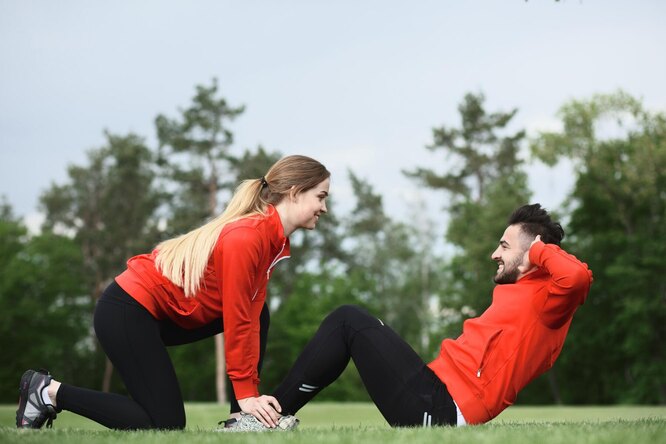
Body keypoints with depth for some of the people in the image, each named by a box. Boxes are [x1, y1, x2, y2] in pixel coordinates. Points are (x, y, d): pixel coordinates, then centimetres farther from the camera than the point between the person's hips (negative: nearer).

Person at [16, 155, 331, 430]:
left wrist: (252, 391, -1)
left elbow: (249, 317, 4)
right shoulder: (247, 237, -23)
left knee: (258, 314, 5)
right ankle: (50, 392, 0)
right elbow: (237, 320, -21)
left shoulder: (273, 238, 5)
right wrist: (246, 394, -14)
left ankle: (246, 418, 7)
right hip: (126, 312, -10)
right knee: (166, 424, -9)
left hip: (165, 314, 10)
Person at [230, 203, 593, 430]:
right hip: (436, 392, 10)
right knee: (348, 320, 16)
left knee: (350, 321, -4)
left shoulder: (545, 297, -8)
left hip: (436, 409, -10)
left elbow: (577, 276, -27)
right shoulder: (518, 292, 23)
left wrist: (540, 250, -9)